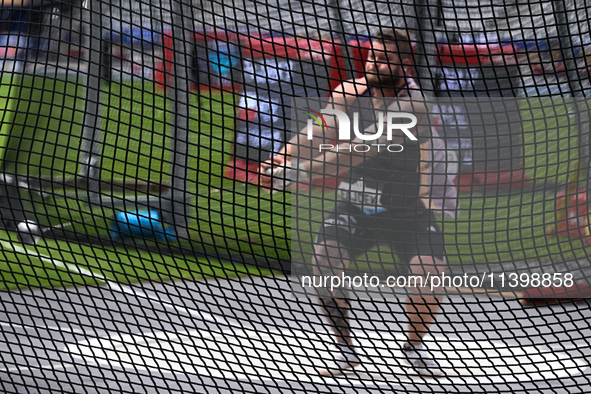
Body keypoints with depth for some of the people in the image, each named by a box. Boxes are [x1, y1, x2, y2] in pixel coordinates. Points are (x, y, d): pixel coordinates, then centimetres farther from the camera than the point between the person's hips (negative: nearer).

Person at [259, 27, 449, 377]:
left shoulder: (412, 103, -26)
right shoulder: (352, 91, -6)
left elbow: (362, 149, -36)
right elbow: (322, 132, -16)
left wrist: (302, 171, -45)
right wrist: (283, 157, -36)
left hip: (407, 210, -3)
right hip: (356, 205, 3)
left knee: (432, 273, -20)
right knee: (324, 260, -19)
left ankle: (414, 345, 12)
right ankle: (346, 348, 2)